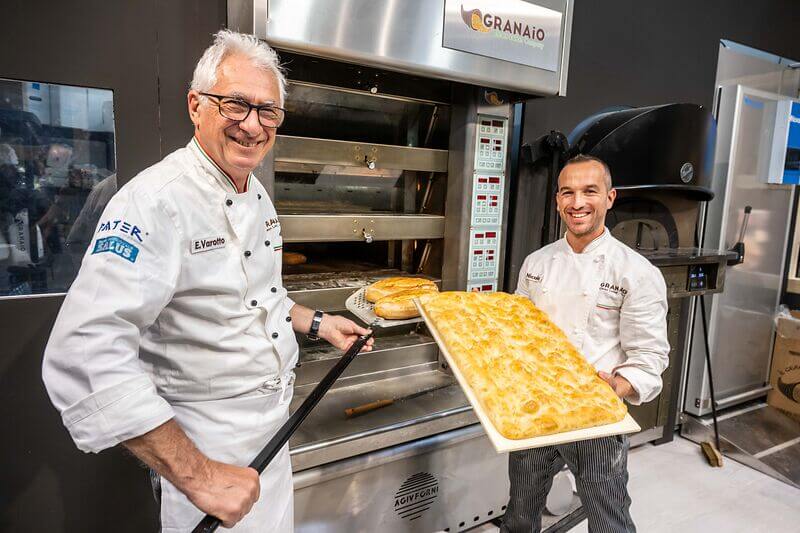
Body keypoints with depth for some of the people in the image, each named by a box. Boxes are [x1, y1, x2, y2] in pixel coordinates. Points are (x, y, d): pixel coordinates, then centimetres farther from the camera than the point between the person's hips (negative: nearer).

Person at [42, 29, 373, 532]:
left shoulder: (258, 194, 4)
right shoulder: (156, 200, -24)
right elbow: (85, 356, -32)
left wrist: (316, 322, 8)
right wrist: (196, 474, -32)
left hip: (272, 427, 8)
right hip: (206, 443, -8)